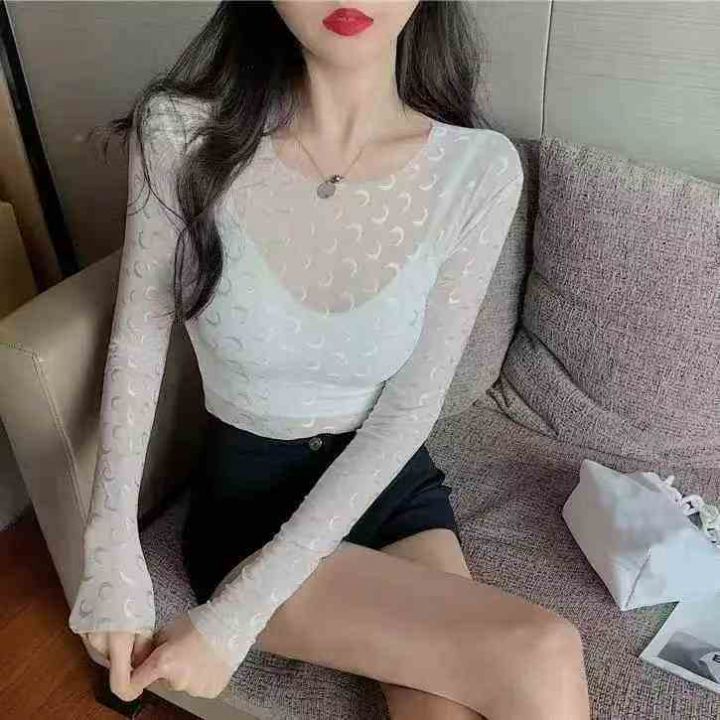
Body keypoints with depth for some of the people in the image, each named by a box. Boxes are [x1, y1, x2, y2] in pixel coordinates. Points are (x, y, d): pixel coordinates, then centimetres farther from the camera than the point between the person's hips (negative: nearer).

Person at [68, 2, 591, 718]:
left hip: (391, 481, 2)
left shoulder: (480, 170, -15)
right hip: (247, 498, -1)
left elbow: (407, 411, -13)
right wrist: (113, 558, -13)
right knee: (542, 660, -19)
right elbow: (138, 342, -4)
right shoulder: (182, 133, -17)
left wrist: (240, 613, -16)